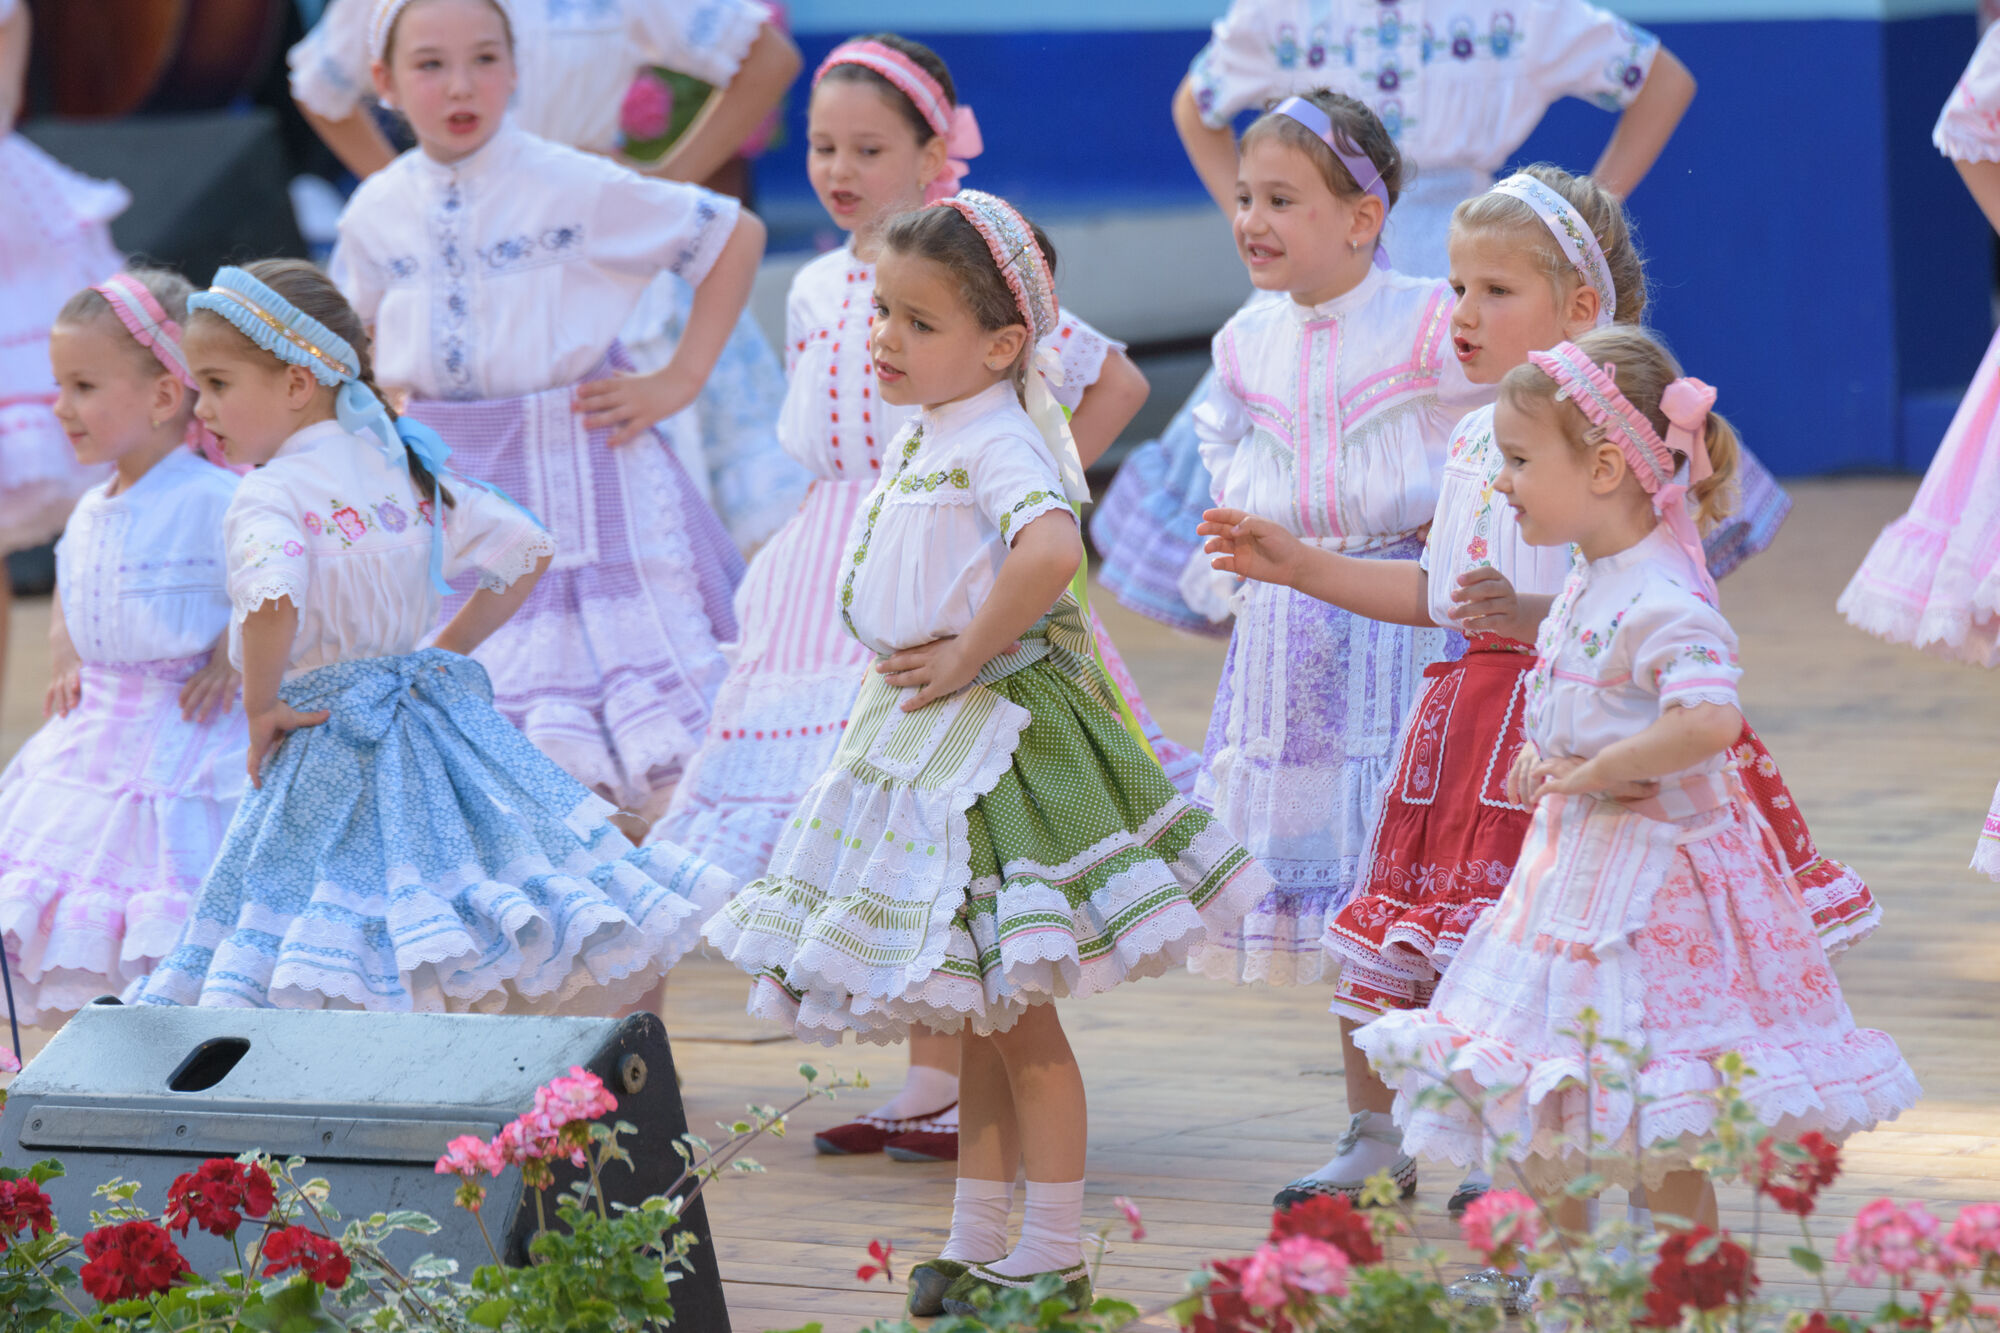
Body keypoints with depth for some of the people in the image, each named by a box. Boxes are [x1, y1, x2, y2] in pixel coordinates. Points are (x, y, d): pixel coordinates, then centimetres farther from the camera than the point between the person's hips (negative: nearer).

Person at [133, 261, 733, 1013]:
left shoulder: (269, 497, -13)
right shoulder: (406, 468, 10)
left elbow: (273, 605, -33)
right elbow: (526, 549, 18)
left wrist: (262, 708, -17)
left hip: (327, 749, -8)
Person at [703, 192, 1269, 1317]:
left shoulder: (997, 441, -20)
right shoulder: (928, 435, 9)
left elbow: (1052, 548, -39)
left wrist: (969, 657, -27)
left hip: (994, 738, -9)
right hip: (923, 738, 9)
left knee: (1016, 1014, -1)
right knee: (982, 1021, 16)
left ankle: (1053, 1257, 7)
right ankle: (978, 1246, 23)